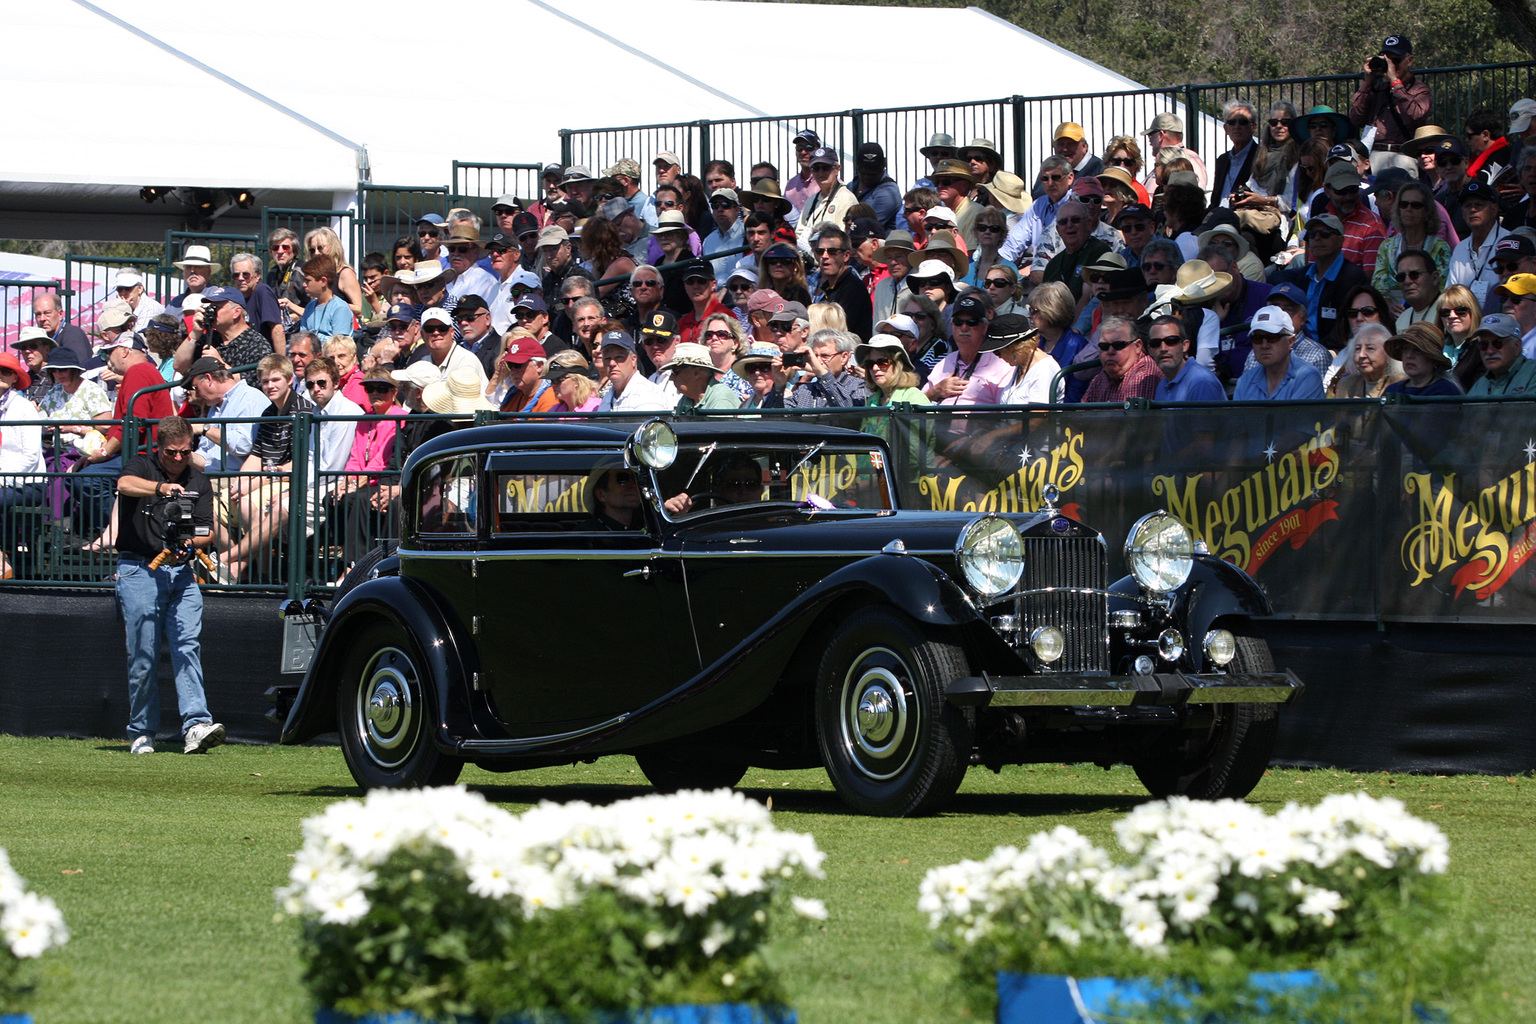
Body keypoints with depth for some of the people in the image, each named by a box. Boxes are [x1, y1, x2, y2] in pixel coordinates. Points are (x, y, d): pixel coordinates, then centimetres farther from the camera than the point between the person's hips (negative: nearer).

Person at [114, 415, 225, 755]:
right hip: (138, 569, -3)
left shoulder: (198, 481, 12)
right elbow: (125, 484, -23)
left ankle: (195, 725, -21)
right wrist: (161, 488, -40)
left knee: (187, 645, -11)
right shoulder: (142, 466, 1)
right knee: (143, 654, -2)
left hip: (181, 571, 3)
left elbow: (206, 531, 7)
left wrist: (189, 543, -16)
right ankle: (141, 733, 8)